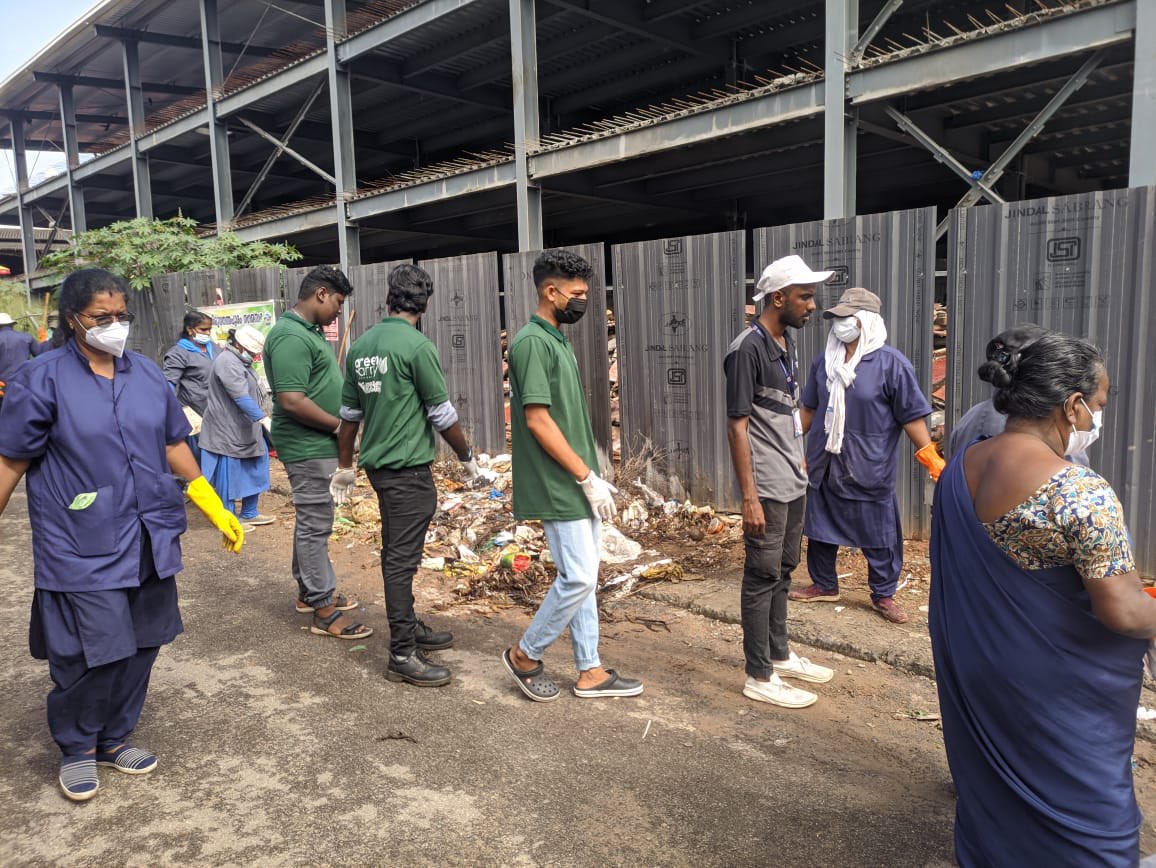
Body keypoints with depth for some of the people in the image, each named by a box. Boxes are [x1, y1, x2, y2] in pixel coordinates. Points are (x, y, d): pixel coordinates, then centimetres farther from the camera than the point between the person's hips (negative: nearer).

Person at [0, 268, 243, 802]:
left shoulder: (147, 374, 6)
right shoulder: (43, 379, -7)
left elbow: (174, 445, 12)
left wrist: (217, 512, 12)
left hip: (149, 539, 5)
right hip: (83, 547, -5)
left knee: (141, 645, 12)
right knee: (94, 651, -2)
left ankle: (114, 739, 34)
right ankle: (77, 748, 25)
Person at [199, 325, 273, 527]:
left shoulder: (239, 361, 15)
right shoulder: (227, 362, -19)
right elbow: (241, 397, -29)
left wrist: (261, 420, 23)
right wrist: (264, 419, -35)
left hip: (245, 431, 10)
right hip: (228, 433, -10)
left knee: (253, 472, 14)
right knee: (229, 475, 0)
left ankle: (249, 514, 25)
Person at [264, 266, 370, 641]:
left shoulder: (309, 332, 12)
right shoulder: (290, 337, -20)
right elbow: (291, 400, -26)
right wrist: (339, 426, -17)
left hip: (317, 445, 10)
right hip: (308, 447, -10)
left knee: (312, 521, 19)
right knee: (315, 525, -2)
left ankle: (309, 590, 32)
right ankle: (324, 609, 8)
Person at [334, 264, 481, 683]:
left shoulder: (361, 346, 7)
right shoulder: (417, 346, -15)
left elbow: (350, 413, 13)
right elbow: (443, 415, -11)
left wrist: (345, 466, 21)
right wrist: (467, 457, 3)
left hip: (378, 463, 8)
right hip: (409, 468, -8)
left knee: (396, 551, 18)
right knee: (402, 558, -3)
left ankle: (409, 627, 33)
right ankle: (402, 655, 4)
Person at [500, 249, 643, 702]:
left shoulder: (558, 340, 14)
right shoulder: (532, 342, -15)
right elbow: (538, 419, -20)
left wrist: (593, 477, 16)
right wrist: (587, 477, -17)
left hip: (576, 484, 10)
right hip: (559, 487, -10)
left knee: (581, 577, 13)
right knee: (578, 578, -5)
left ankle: (590, 671, 22)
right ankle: (525, 655, 14)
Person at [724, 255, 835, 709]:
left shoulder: (786, 344, 11)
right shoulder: (748, 348, -16)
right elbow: (737, 425, -17)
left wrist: (801, 468, 17)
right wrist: (749, 497, -19)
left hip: (794, 483, 9)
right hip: (767, 488, -9)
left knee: (781, 573, 18)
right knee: (762, 578, 0)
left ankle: (780, 656, 32)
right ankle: (759, 677, 11)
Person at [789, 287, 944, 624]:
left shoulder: (891, 363, -12)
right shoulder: (824, 362, 5)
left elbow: (911, 416, -10)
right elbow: (809, 408, 15)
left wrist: (931, 459, -13)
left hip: (870, 469, -5)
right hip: (825, 465, 5)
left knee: (878, 534, 7)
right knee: (820, 527, 15)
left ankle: (883, 595, 24)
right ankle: (824, 584, 34)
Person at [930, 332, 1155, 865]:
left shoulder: (959, 466, -2)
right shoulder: (1082, 493, -26)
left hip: (973, 675, 7)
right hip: (1057, 694, -6)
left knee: (991, 798, 25)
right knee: (1086, 823, 15)